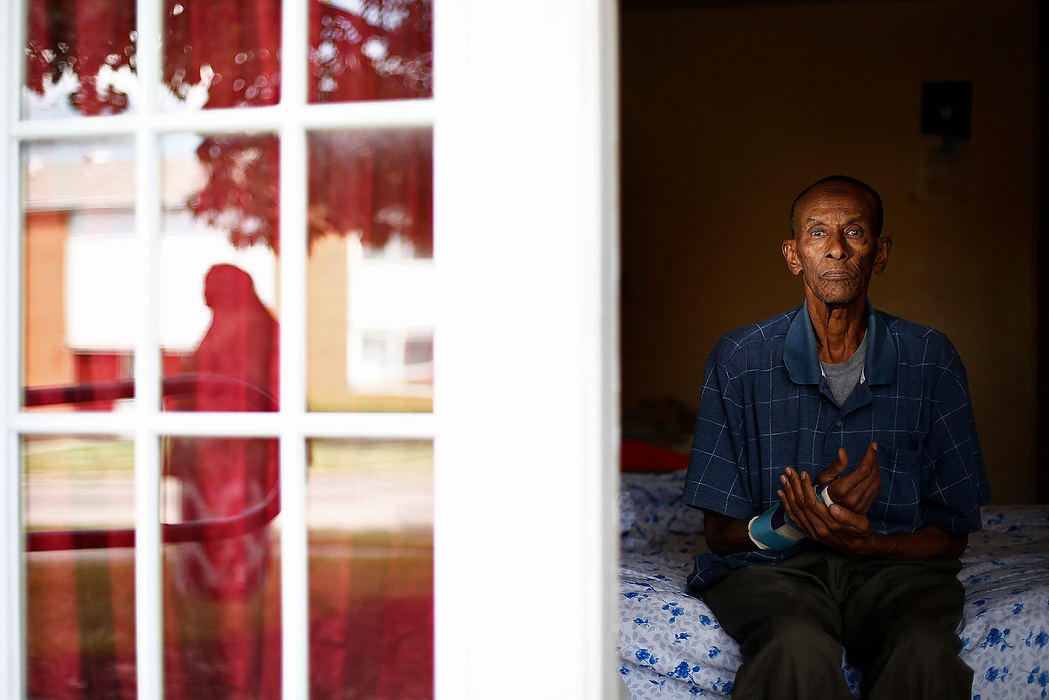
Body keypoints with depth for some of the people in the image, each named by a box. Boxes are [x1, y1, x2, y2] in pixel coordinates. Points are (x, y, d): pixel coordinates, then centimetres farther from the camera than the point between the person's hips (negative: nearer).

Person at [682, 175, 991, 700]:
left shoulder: (931, 360, 3)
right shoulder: (739, 360, 0)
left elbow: (952, 533, 6)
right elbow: (720, 533, 1)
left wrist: (864, 541, -15)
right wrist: (791, 521, -21)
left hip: (895, 563, 2)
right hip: (770, 566, -1)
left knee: (925, 651, -33)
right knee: (799, 648, -37)